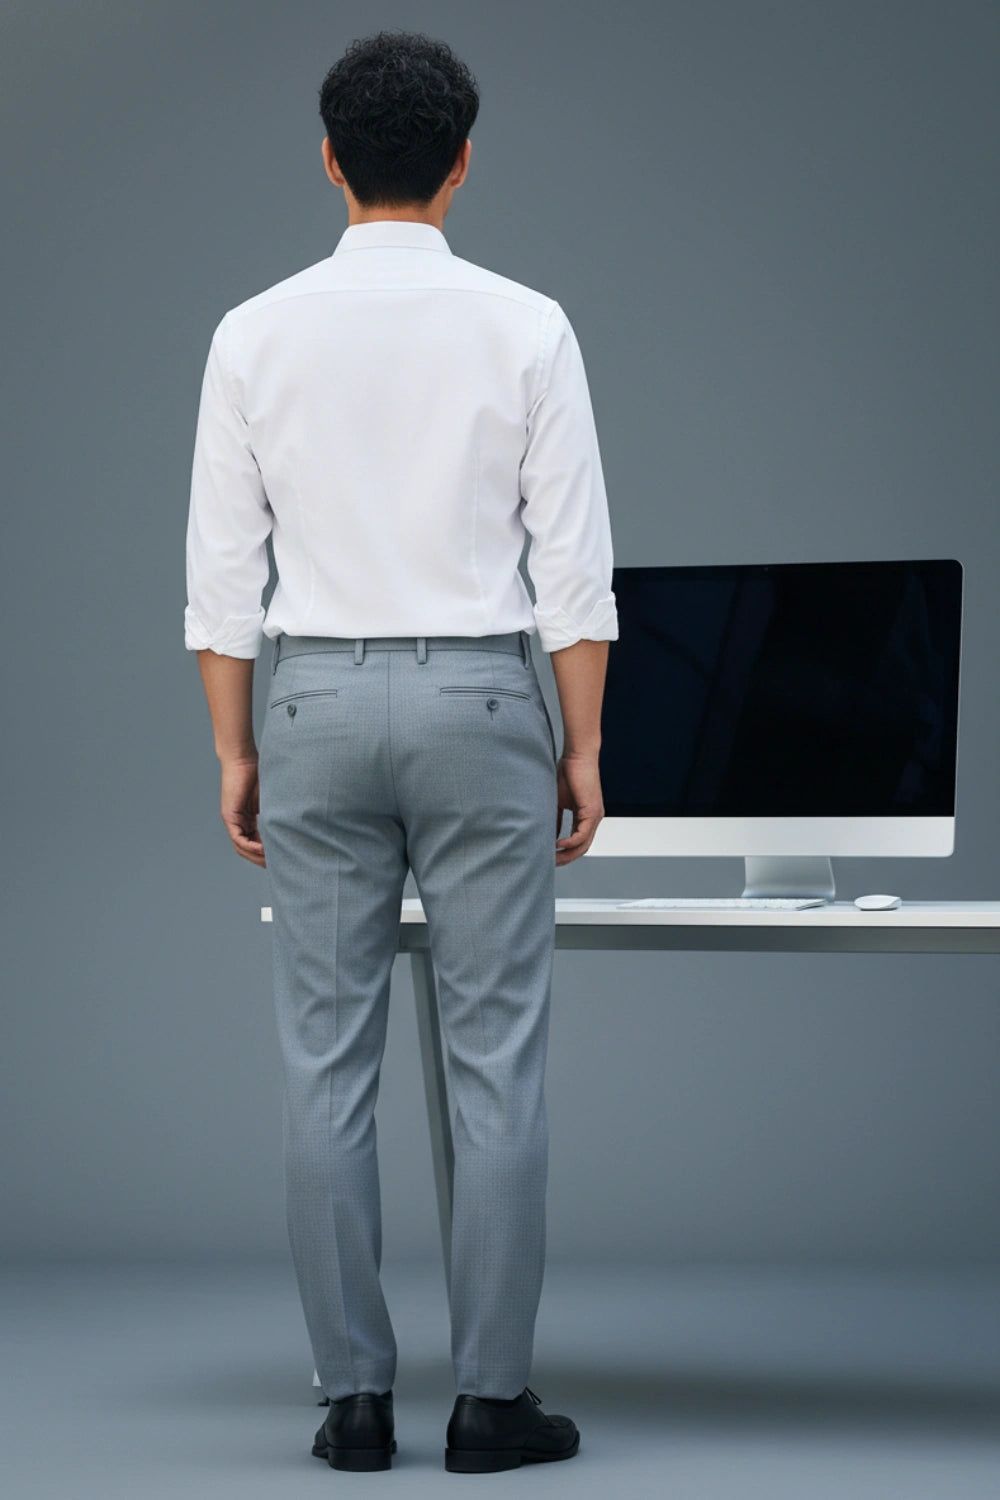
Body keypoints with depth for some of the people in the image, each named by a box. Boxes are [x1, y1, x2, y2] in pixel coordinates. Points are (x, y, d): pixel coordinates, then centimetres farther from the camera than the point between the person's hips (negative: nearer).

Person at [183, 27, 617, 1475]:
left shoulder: (257, 334, -1)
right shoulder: (525, 327, -5)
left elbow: (224, 565, 1)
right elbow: (574, 559, -5)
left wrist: (235, 750, 9)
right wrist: (584, 748, 2)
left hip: (318, 702, 2)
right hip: (480, 701, -2)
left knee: (328, 1063, 6)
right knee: (497, 1058, 3)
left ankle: (356, 1397, 8)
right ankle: (492, 1395, 4)